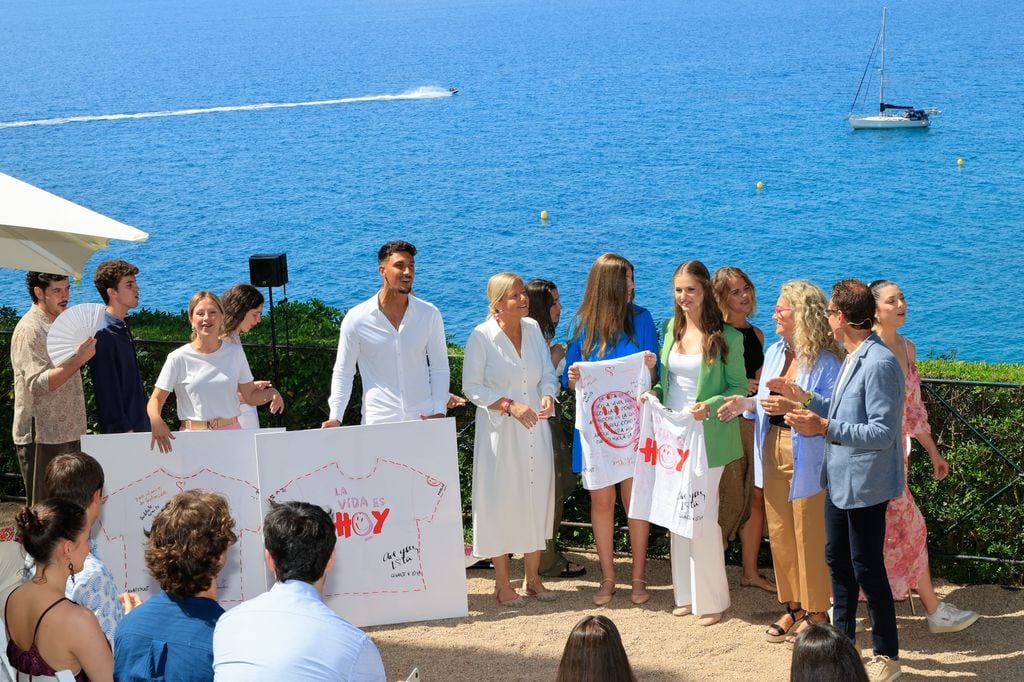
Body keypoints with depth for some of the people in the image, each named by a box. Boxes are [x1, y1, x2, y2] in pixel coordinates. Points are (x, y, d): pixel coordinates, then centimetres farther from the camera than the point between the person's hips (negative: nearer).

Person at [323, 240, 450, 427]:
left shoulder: (429, 315, 3)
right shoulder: (356, 319, -2)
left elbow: (440, 368, 8)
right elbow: (343, 373, 4)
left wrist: (439, 412, -4)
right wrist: (335, 417, -6)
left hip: (424, 419, 2)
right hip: (378, 422, -1)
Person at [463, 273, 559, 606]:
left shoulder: (533, 328, 4)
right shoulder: (482, 336, -11)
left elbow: (548, 373, 9)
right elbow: (472, 388, -8)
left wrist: (547, 395, -13)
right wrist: (510, 405, -18)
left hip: (534, 428, 5)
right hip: (499, 432, -5)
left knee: (537, 497, 8)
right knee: (501, 501, 0)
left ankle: (533, 577, 22)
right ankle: (502, 583, 13)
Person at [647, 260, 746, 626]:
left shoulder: (726, 336, -9)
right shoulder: (671, 328, 8)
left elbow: (739, 388, -6)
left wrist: (711, 406, -22)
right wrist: (655, 392, -3)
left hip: (706, 438, -6)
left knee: (702, 515, -4)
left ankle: (712, 599, 9)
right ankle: (686, 593, 22)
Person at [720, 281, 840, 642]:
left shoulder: (825, 361, -13)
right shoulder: (775, 352, 10)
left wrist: (793, 406, -28)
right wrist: (744, 403, -2)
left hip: (808, 460, -7)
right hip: (773, 454, 7)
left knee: (810, 536, 1)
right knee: (780, 533, 13)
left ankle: (816, 611, 14)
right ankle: (792, 605, 26)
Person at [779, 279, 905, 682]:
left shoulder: (879, 364, -23)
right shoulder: (852, 359, 8)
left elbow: (881, 432, -26)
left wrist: (824, 428, -29)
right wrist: (804, 398, 9)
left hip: (864, 484, -10)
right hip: (840, 479, 10)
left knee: (867, 569, 1)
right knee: (837, 561, 18)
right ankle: (843, 642, 33)